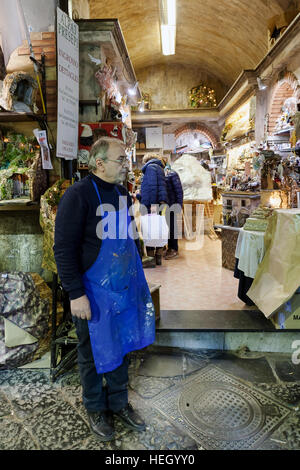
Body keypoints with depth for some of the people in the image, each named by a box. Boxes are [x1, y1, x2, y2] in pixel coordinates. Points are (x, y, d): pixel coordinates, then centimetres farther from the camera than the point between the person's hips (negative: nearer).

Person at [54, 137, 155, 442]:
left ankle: (119, 402, 42)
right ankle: (95, 408, 39)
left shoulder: (121, 193, 7)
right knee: (94, 353, 14)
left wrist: (137, 277, 16)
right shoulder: (78, 194, -16)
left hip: (124, 288, 7)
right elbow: (64, 248, -18)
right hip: (93, 293, -6)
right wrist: (75, 293, -19)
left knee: (120, 347, 20)